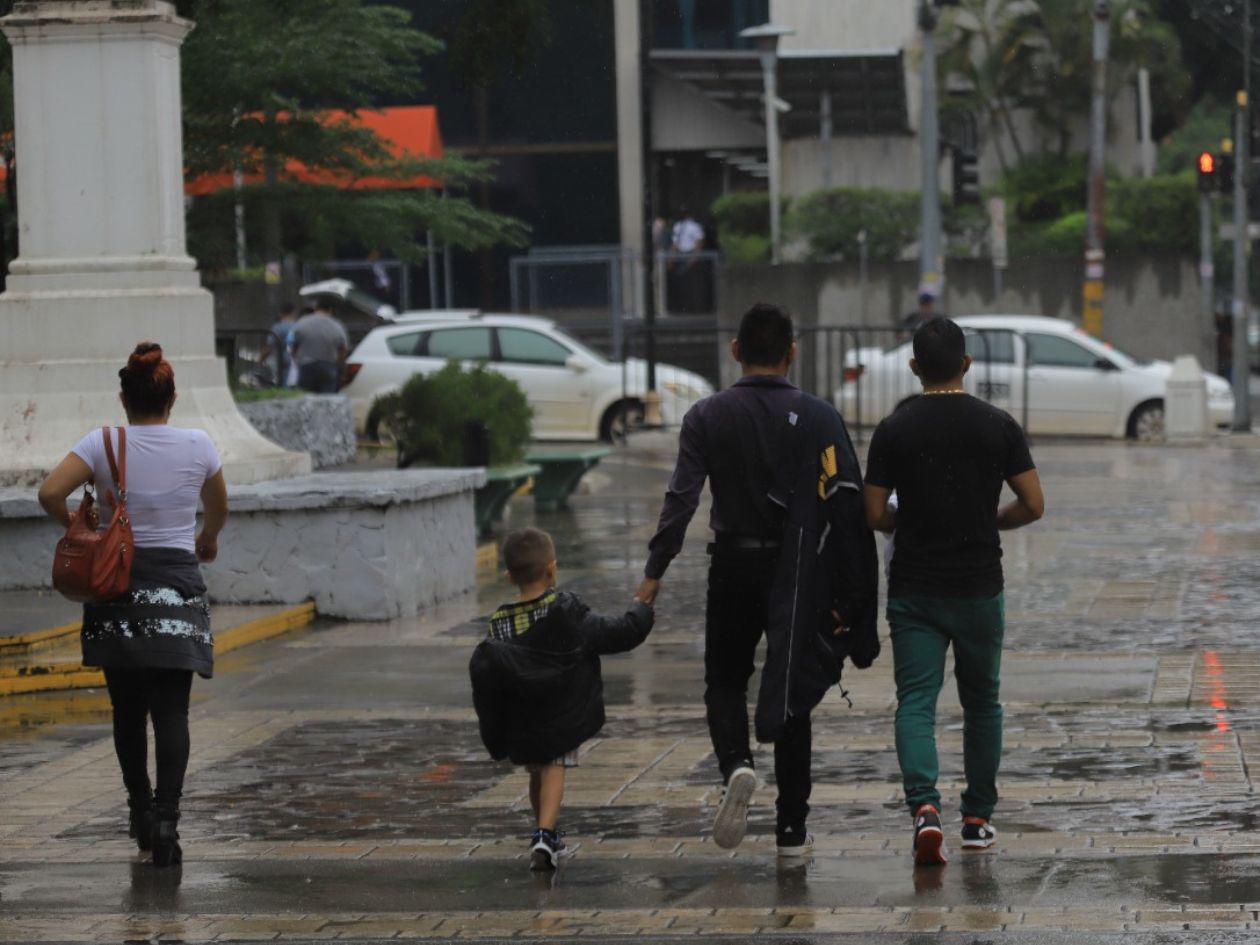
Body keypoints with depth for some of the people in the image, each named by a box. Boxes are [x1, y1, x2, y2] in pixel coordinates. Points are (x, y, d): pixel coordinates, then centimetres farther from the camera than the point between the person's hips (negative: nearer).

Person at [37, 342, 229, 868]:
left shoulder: (103, 444, -4)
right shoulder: (197, 447, 0)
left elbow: (50, 493, -16)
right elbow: (218, 509, 17)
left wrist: (78, 529, 4)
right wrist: (207, 540, 38)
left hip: (117, 585, 0)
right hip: (178, 583, 0)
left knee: (127, 710, 14)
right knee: (171, 711, -3)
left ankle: (141, 810, 23)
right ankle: (166, 819, -16)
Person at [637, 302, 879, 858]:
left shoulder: (708, 417, -2)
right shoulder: (817, 417, -3)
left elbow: (681, 499, -9)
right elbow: (846, 505, -8)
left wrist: (654, 572, -6)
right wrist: (849, 595, -4)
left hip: (733, 567, 0)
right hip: (798, 574, 0)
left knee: (725, 681, 17)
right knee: (791, 696, 9)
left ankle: (735, 765, -14)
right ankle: (792, 830, 10)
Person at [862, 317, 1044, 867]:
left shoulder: (894, 431, -4)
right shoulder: (998, 426, -3)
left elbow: (874, 516, -4)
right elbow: (1033, 506, -4)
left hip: (914, 592, -1)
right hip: (980, 588, 1)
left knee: (915, 703, -2)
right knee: (982, 702, 17)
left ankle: (924, 806, -24)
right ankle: (978, 817, 22)